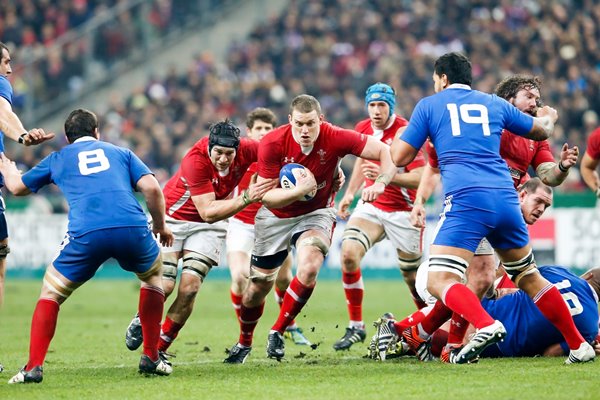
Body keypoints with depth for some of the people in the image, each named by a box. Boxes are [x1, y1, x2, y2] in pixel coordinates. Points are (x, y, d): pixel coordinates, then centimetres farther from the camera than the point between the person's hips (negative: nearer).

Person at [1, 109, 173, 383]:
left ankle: (33, 367, 3)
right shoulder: (121, 153, 26)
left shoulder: (58, 159, 26)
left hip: (86, 235, -1)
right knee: (153, 275, 31)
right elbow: (151, 188, 12)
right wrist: (161, 226, 26)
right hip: (133, 228, 1)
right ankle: (151, 358, 25)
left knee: (50, 294, 17)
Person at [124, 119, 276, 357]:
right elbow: (208, 212, -36)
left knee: (189, 288, -12)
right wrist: (246, 198, -44)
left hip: (209, 226, 3)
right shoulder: (195, 160, -34)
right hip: (172, 217, -3)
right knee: (164, 285, -12)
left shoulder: (246, 149, -22)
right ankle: (141, 321, 23)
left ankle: (160, 348, 4)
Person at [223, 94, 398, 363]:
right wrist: (298, 191, -40)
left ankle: (278, 332, -7)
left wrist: (380, 183, -39)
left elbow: (386, 152, -21)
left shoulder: (335, 138, -24)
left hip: (316, 213, -1)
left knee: (309, 268, -29)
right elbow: (266, 197, -23)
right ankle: (244, 342, 37)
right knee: (258, 286, 8)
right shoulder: (272, 144, -25)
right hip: (276, 217, 1)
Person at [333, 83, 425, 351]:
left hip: (403, 211, -5)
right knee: (348, 253, -17)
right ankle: (356, 327, -9)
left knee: (413, 277, 3)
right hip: (372, 206, 5)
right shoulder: (363, 129, 2)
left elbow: (419, 178, -23)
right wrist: (349, 193, 20)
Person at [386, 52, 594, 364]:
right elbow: (541, 131, 35)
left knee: (439, 282, -9)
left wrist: (396, 137, 33)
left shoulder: (429, 105, 12)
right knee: (529, 277, 21)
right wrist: (548, 117, 59)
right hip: (506, 198, 5)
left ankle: (485, 326, -36)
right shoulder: (495, 104, 22)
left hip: (465, 200, -5)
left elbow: (399, 158, 10)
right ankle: (578, 345, 18)